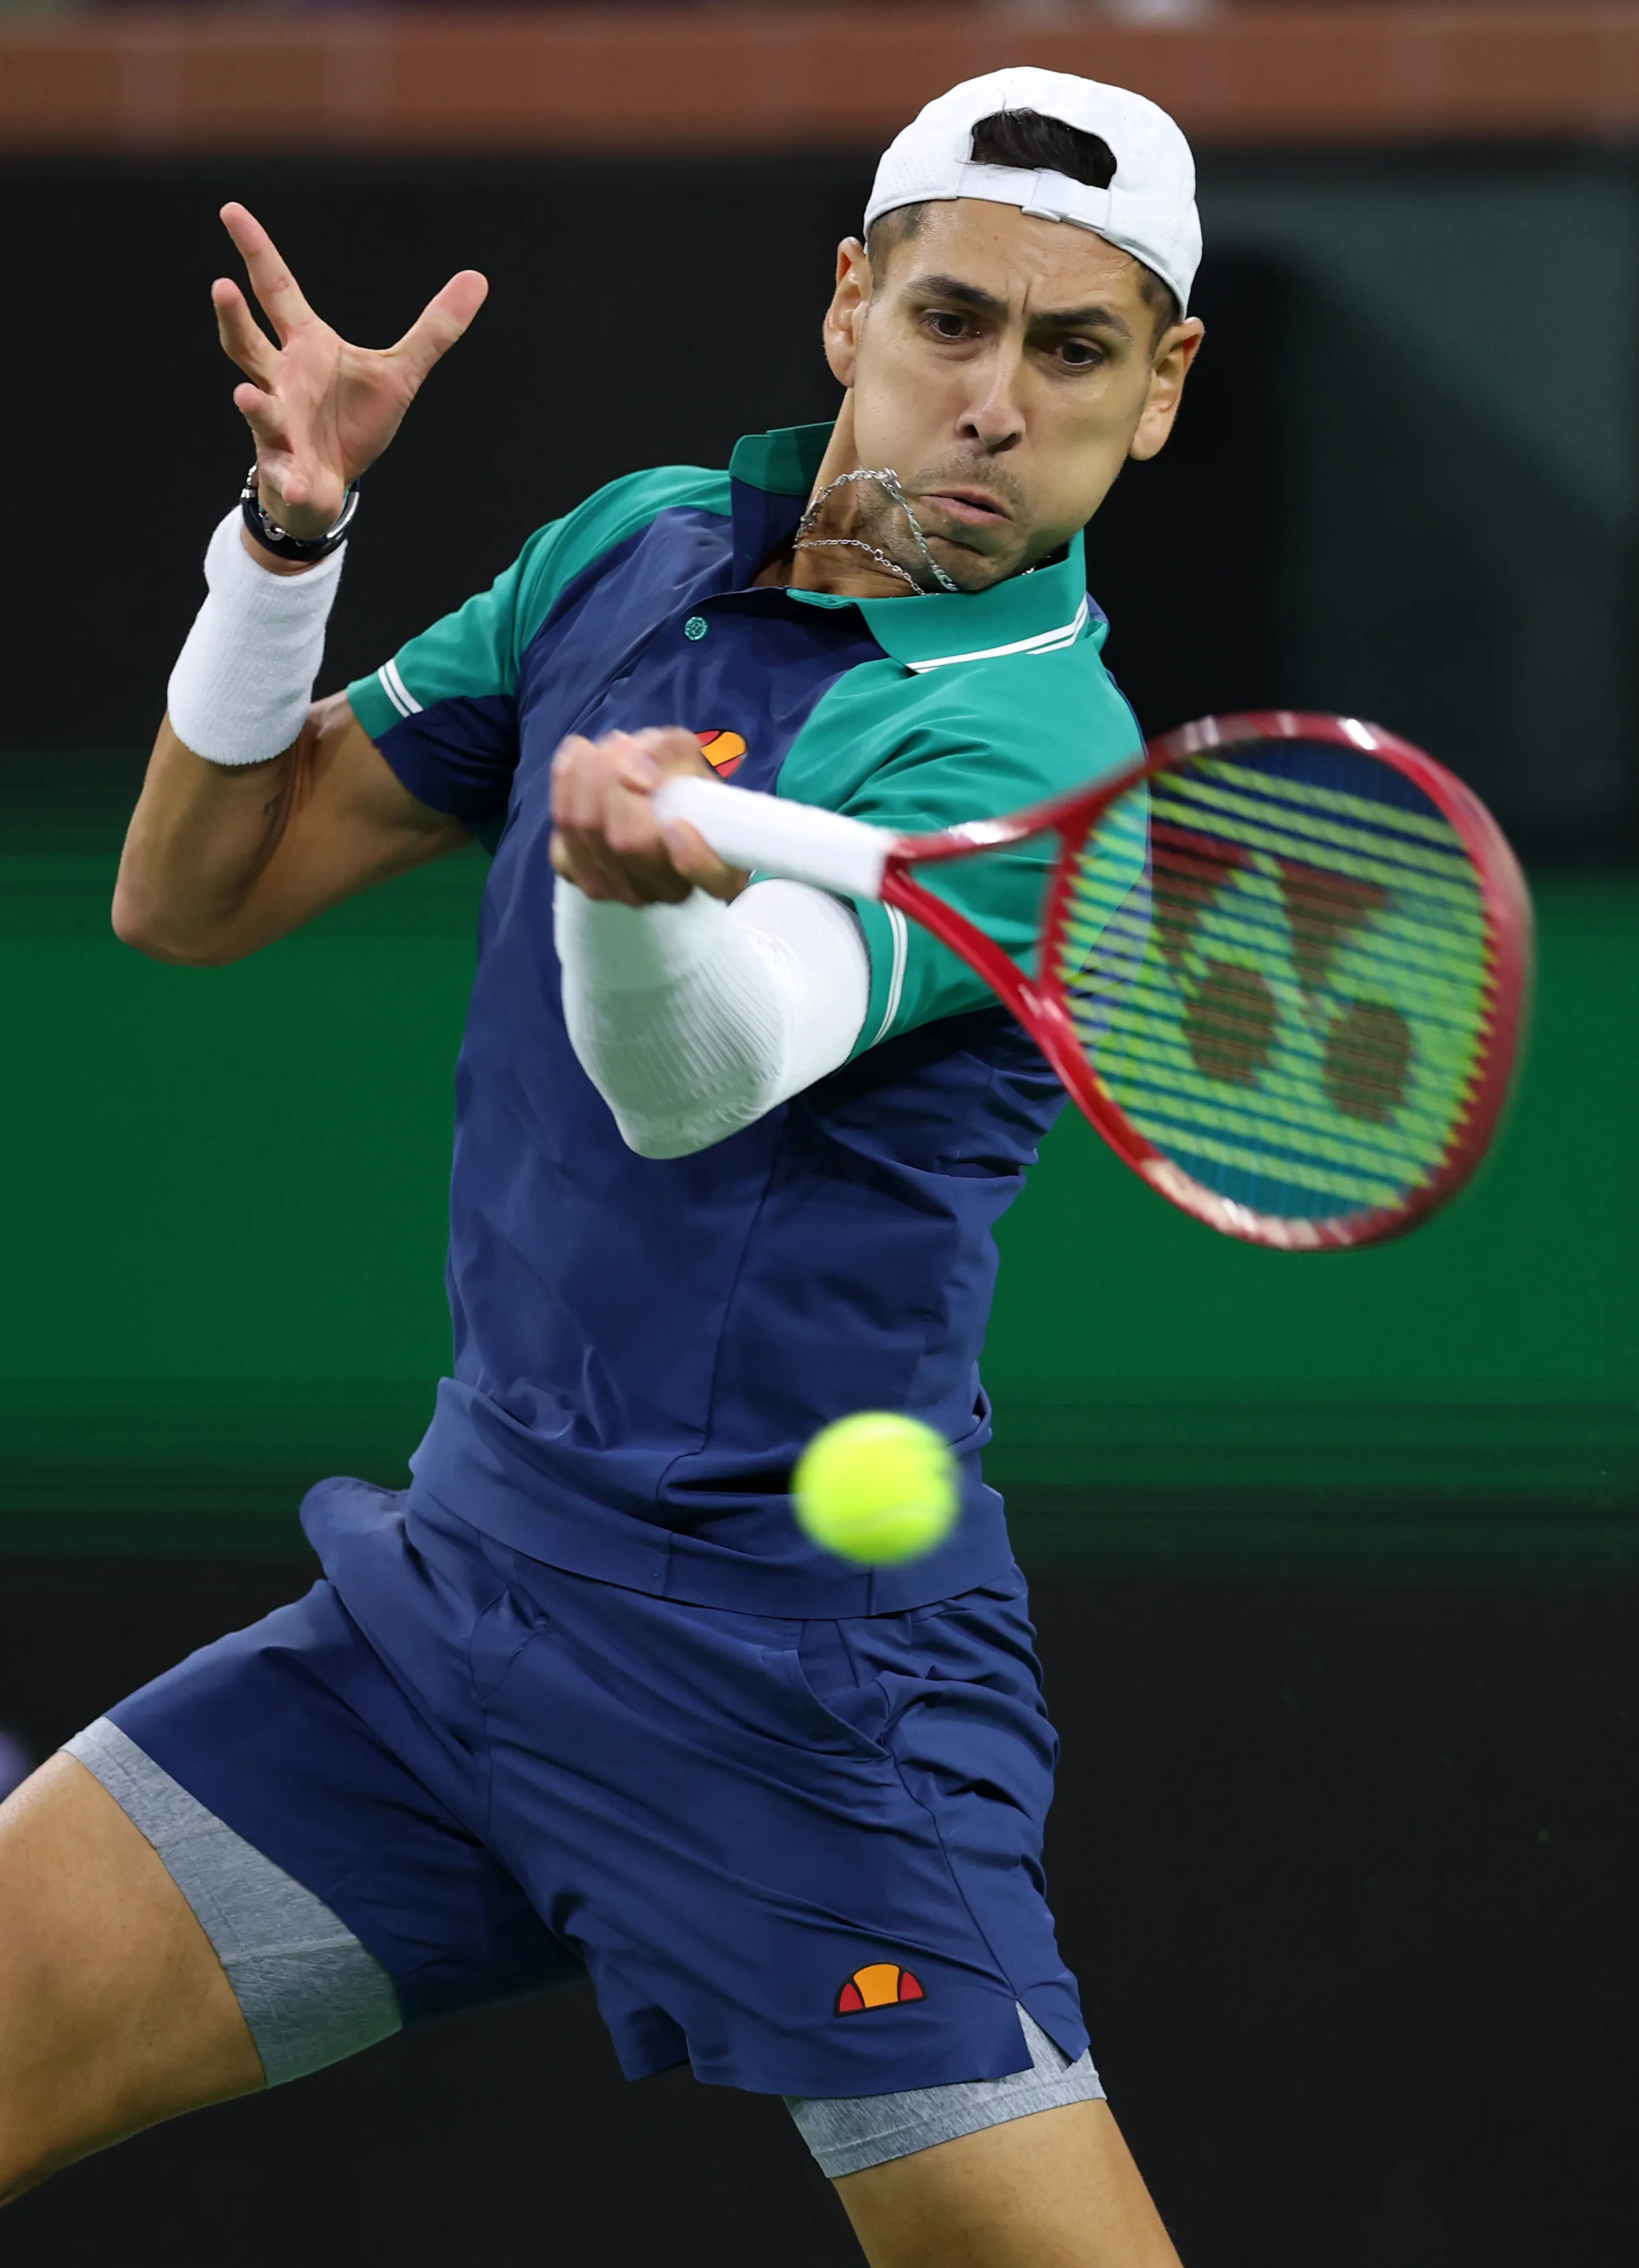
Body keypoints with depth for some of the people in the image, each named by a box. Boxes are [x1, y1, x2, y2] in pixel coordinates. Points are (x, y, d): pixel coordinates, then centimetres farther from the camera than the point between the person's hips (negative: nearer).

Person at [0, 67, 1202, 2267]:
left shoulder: (1029, 747, -14)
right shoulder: (635, 548, 7)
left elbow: (695, 1078, -31)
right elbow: (194, 895, 10)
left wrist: (647, 882, -54)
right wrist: (288, 536, -6)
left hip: (784, 1686, -6)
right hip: (457, 1576, 6)